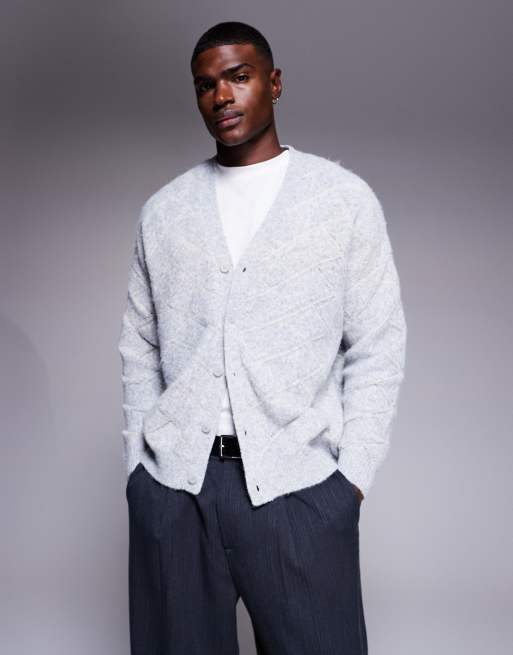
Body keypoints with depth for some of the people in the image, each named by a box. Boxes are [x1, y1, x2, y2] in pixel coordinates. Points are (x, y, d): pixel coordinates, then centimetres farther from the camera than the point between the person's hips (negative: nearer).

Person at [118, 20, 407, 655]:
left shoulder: (345, 197, 2)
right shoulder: (163, 210, 10)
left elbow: (377, 347, 1)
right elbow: (139, 346, 13)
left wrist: (352, 476, -6)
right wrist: (137, 461, 7)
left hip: (297, 484, -2)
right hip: (170, 484, 3)